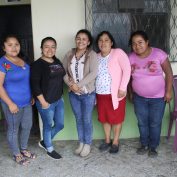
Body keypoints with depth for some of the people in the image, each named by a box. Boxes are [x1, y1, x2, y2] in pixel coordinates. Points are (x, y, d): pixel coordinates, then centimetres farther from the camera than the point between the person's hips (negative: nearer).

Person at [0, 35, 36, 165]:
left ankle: (24, 149, 39)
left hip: (27, 102, 7)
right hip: (13, 103, -7)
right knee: (14, 129, 9)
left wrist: (32, 96, 16)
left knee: (27, 126, 17)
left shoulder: (22, 61, 6)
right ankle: (17, 155, 29)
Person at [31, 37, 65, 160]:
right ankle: (50, 149, 31)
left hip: (59, 100, 8)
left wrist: (60, 95, 15)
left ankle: (44, 142, 38)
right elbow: (35, 85, -18)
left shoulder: (57, 62, 8)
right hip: (46, 102, -7)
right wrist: (43, 102, -19)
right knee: (48, 126, 9)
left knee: (60, 125, 16)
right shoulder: (38, 64, -14)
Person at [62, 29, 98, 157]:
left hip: (88, 93, -4)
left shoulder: (92, 55, -8)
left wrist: (79, 85, -21)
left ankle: (87, 144, 24)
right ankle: (81, 143, 32)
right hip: (73, 94, 4)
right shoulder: (69, 54, 4)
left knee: (87, 120, 6)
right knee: (79, 119, 15)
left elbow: (93, 73, -19)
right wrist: (71, 84, -14)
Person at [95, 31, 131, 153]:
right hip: (100, 94, 5)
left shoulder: (118, 53, -9)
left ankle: (115, 142, 25)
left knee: (116, 118, 8)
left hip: (115, 93, -5)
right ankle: (107, 140, 33)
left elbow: (127, 69, -15)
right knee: (104, 118, 15)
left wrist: (122, 88, -20)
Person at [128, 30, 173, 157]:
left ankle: (153, 147, 28)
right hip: (139, 98, 3)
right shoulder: (131, 58, -5)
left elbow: (169, 73, -9)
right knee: (142, 123, 14)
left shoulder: (159, 54, -15)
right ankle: (144, 144, 34)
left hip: (158, 97, -3)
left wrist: (168, 91, -11)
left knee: (155, 124, 9)